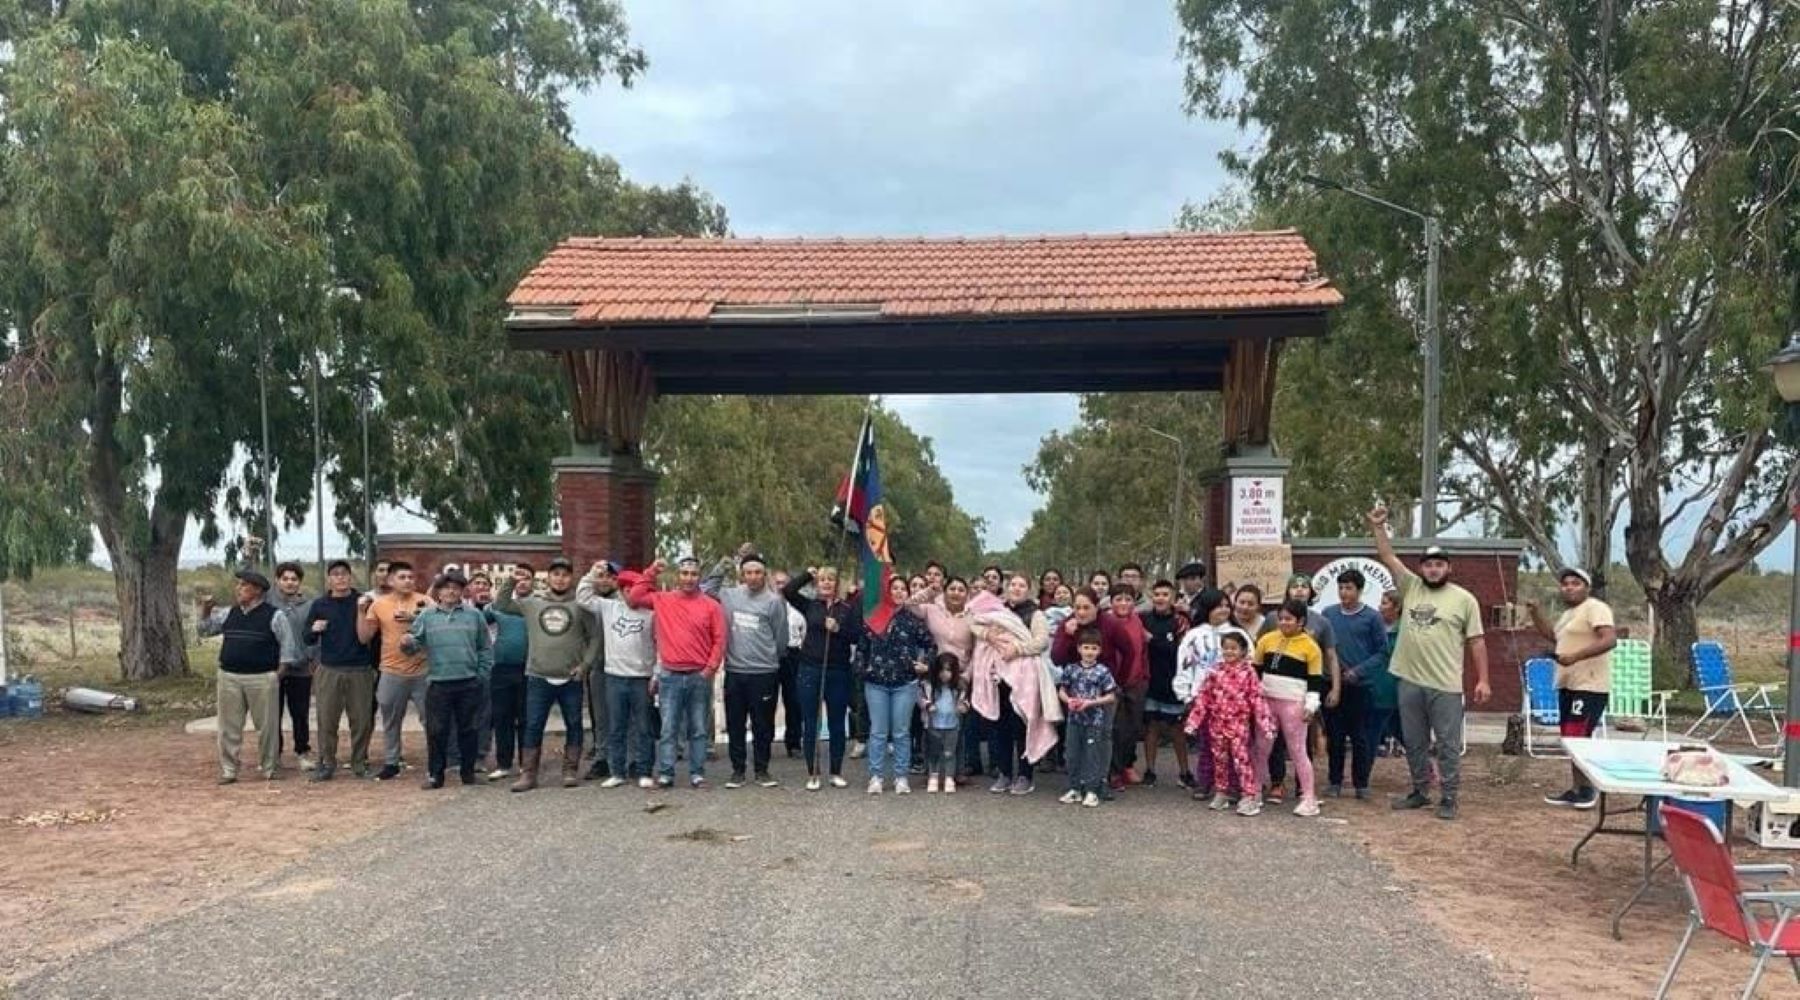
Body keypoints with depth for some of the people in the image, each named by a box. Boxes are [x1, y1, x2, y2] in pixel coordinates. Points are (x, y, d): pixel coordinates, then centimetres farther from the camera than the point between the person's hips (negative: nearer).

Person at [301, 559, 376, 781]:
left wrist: (363, 610, -16)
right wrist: (313, 629, -13)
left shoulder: (362, 601, 2)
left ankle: (359, 763, 14)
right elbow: (306, 638, 10)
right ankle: (326, 763, 11)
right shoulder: (319, 604, 6)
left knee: (362, 720, 3)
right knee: (327, 720, 2)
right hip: (329, 671, 1)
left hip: (360, 671, -1)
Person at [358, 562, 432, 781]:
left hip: (422, 671, -1)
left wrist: (414, 618, -18)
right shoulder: (379, 604, 1)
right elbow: (364, 636, 3)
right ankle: (391, 764, 24)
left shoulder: (424, 602, -2)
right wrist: (361, 611, -7)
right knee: (390, 722, 12)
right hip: (392, 672, 1)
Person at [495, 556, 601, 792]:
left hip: (571, 679, -1)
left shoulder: (580, 605, 1)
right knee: (533, 727, 2)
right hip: (538, 678, 1)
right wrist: (513, 588, -1)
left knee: (573, 725, 7)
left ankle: (570, 770, 18)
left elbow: (595, 637, 3)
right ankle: (528, 774, 8)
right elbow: (499, 607, 12)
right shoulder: (531, 602, 6)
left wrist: (586, 664, -7)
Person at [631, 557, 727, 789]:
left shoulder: (711, 606, 2)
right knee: (668, 729, 2)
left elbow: (719, 641, 1)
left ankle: (697, 774, 12)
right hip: (670, 676, 0)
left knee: (698, 730, 6)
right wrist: (651, 572, 1)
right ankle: (665, 774, 7)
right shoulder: (662, 600, 6)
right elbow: (633, 598, 4)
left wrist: (710, 669, -7)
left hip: (700, 676, 0)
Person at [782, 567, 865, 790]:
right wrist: (808, 574, -1)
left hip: (838, 671, 0)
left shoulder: (848, 608, 4)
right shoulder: (810, 605, 6)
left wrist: (838, 628, -16)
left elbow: (858, 636, -2)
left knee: (836, 723, 8)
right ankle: (812, 774, 12)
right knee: (810, 724, 4)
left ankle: (836, 772, 20)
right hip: (810, 670, 0)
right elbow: (788, 590, -7)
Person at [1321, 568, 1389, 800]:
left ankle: (1361, 783, 14)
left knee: (1361, 737, 3)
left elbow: (1382, 652, -3)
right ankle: (1334, 781, 18)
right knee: (1334, 736, 7)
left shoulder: (1372, 617, -2)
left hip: (1360, 686, -2)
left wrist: (1357, 671, -13)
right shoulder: (1328, 614, 6)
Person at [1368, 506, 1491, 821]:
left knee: (1448, 744, 1)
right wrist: (1377, 526, -7)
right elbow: (1387, 557, 5)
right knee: (1414, 742, 13)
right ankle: (1420, 791, 26)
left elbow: (1476, 641, -1)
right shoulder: (1410, 586, 7)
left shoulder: (1464, 599, -1)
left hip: (1445, 685, -4)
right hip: (1409, 682, 4)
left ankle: (1448, 798, 8)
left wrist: (1483, 680, -5)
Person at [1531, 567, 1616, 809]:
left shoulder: (1595, 608, -10)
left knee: (1577, 738, -12)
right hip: (1568, 684, 10)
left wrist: (1576, 656, -29)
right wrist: (1536, 614, 18)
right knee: (1570, 738, 11)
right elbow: (1552, 636, 33)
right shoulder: (1569, 612, 19)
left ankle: (1589, 787, 0)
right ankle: (1578, 789, 17)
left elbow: (1610, 640, -22)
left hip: (1590, 686, -10)